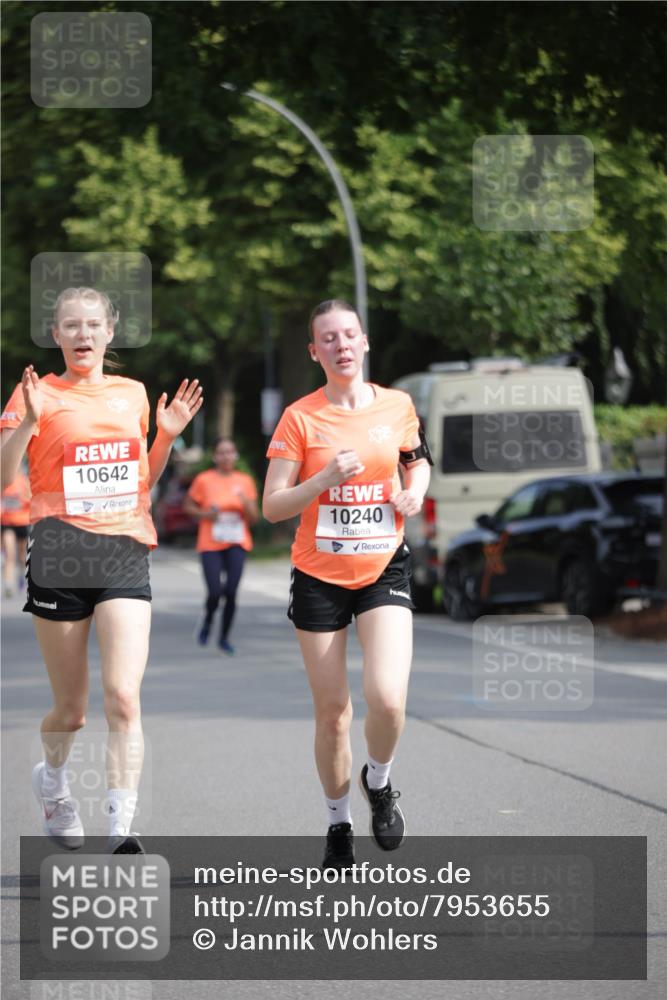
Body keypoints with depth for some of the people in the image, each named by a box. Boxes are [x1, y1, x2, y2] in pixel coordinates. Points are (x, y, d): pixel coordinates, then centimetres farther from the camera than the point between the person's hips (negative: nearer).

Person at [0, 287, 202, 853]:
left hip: (125, 553, 2)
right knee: (71, 709, 7)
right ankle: (52, 779, 40)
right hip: (60, 556, -2)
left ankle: (123, 831, -15)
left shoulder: (133, 394, 13)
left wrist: (168, 436, 7)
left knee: (123, 698, -15)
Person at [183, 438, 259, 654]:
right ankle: (208, 620, 24)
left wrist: (246, 502, -14)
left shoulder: (245, 481, 4)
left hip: (236, 544, 2)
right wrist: (205, 514, -11)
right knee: (215, 592, -11)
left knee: (231, 592, -7)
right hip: (210, 545, -2)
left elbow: (254, 519, 6)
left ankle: (224, 638, 12)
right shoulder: (204, 480, -2)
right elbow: (188, 506, 8)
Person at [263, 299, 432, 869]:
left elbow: (418, 460, 22)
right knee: (332, 712, 4)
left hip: (383, 570, 1)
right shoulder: (300, 418, -6)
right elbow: (272, 507, -7)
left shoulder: (397, 406, 1)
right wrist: (326, 478, -22)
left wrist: (415, 490, 0)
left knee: (388, 698, -19)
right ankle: (339, 823, 25)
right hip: (320, 576, 0)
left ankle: (378, 782, 13)